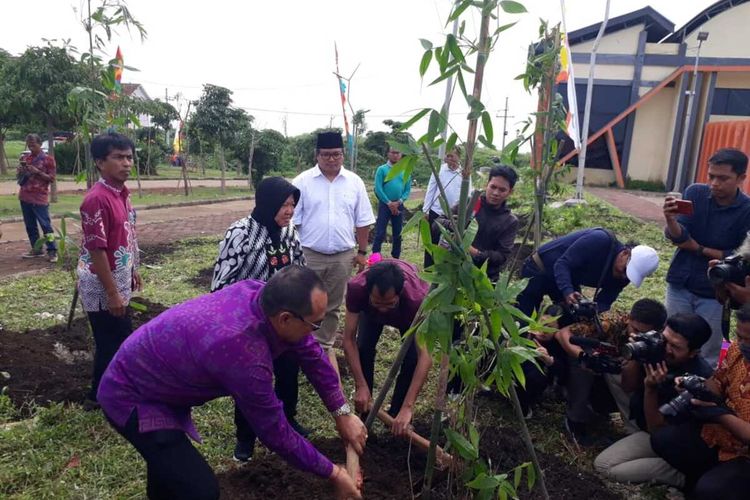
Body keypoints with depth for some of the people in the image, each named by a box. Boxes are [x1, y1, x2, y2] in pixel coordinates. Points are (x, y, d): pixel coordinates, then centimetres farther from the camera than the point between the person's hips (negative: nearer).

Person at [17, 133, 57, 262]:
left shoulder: (48, 159, -3)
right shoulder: (25, 158, 12)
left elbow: (51, 179, -6)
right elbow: (19, 176, 19)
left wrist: (37, 172, -18)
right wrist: (20, 171, -3)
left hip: (40, 198, -6)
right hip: (24, 197, 6)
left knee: (45, 225, -7)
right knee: (30, 225, 9)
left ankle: (52, 251, -4)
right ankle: (36, 249, 17)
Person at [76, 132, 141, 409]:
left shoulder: (122, 193, 5)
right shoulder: (97, 199, -23)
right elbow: (96, 250, -23)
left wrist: (132, 270, 20)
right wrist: (112, 293, -21)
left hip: (118, 282, 9)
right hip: (103, 286, -9)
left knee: (121, 339, 20)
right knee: (112, 342, 4)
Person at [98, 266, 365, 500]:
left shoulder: (261, 293, -19)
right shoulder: (245, 353, -40)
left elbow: (312, 354, -5)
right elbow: (276, 434, -26)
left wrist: (342, 413, -2)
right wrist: (333, 474, -14)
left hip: (156, 376, 9)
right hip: (131, 397, -8)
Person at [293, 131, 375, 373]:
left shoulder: (354, 182, 1)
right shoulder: (303, 181, -5)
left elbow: (363, 221, 6)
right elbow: (292, 220, -3)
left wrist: (362, 252, 5)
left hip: (343, 256, 2)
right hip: (309, 255, -2)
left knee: (332, 306, 14)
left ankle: (324, 346, 30)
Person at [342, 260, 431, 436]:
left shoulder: (417, 298, -45)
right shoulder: (356, 288, -42)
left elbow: (425, 356, -46)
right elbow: (349, 340, -33)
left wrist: (408, 407, -49)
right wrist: (361, 386, -37)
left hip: (407, 310, -1)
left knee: (412, 356, -19)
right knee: (363, 348, -18)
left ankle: (396, 413, 4)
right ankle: (364, 412, 4)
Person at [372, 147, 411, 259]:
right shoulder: (382, 169, -2)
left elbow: (408, 189, 5)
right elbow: (378, 189, -8)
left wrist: (399, 202, -10)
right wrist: (389, 203, -13)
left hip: (399, 206, 4)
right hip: (384, 205, -4)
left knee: (398, 234, 11)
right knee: (380, 233, -6)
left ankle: (396, 258, 22)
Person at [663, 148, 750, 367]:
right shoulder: (695, 192, -6)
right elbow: (678, 237, -15)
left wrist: (699, 248, -11)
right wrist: (670, 219, -35)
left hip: (715, 294, -2)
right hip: (680, 285, 2)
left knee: (706, 359, 8)